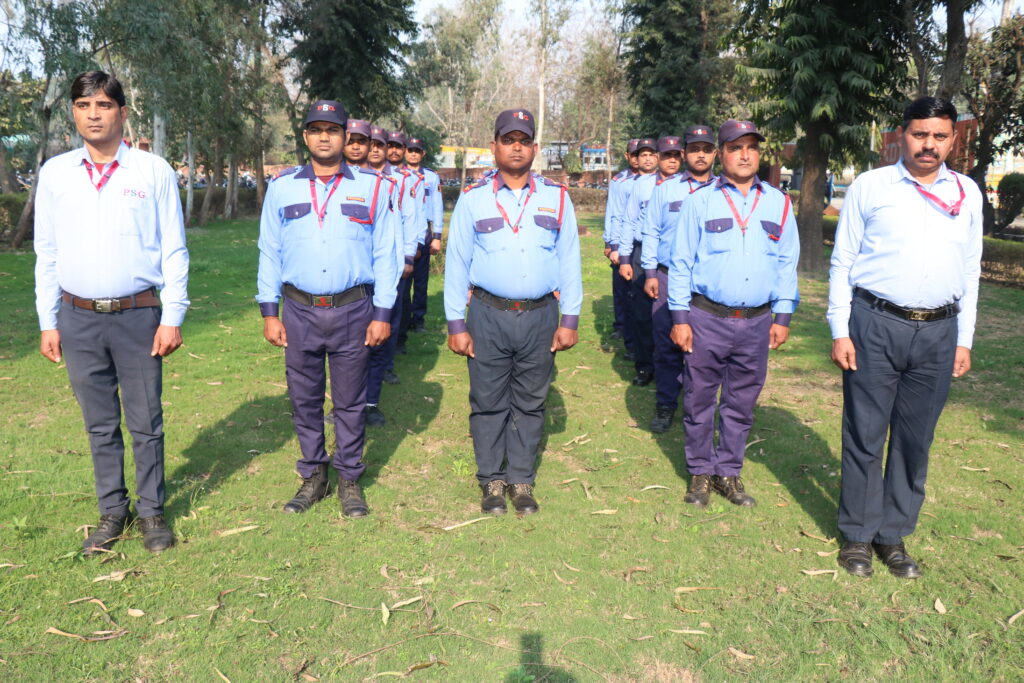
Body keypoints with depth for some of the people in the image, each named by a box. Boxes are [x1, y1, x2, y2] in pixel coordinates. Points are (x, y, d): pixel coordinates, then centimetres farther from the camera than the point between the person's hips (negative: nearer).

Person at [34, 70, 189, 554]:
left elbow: (173, 251, -1)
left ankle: (151, 511, 20)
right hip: (78, 319, 3)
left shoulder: (154, 171, -1)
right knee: (100, 425, 13)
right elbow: (46, 254, 9)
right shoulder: (54, 174, 6)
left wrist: (172, 319, -6)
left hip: (138, 315, -2)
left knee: (146, 424, 6)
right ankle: (112, 511, 26)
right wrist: (48, 323, 5)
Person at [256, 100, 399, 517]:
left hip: (353, 310, -1)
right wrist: (269, 312, 4)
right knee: (304, 400, 10)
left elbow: (384, 254, 3)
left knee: (350, 402, 7)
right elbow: (269, 252, 10)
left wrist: (382, 314, -2)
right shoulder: (282, 187, 8)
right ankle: (312, 478, 26)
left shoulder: (371, 187, 3)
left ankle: (349, 480, 21)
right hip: (299, 311, 2)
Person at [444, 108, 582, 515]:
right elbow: (456, 263, 3)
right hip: (488, 315, -1)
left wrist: (569, 320, 2)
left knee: (530, 404, 9)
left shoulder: (556, 198, 7)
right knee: (488, 403, 6)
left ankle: (522, 481, 23)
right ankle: (491, 482, 21)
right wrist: (456, 324, -1)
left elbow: (569, 261, 7)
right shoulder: (473, 199, 4)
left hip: (540, 316, 1)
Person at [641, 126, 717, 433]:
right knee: (666, 346, 4)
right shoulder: (666, 189, 8)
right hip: (668, 278, 0)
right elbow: (651, 232, 8)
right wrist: (650, 273, 1)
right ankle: (665, 406, 17)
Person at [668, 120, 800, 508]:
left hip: (757, 322, 2)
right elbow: (681, 263, 1)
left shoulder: (778, 204, 8)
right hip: (707, 319, -2)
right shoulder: (700, 201, 1)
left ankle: (729, 472, 26)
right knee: (699, 401, 6)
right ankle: (701, 472, 22)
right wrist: (680, 318, -4)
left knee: (741, 404, 11)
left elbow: (787, 263, 12)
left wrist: (782, 316, 7)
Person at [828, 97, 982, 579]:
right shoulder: (870, 187, 1)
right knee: (864, 434, 3)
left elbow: (970, 271, 15)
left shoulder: (967, 194, 11)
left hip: (938, 332, 3)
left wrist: (964, 340, 11)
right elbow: (843, 263, 1)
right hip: (875, 326, -3)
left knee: (915, 439, 9)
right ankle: (857, 534, 18)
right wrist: (839, 331, -5)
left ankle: (894, 535, 23)